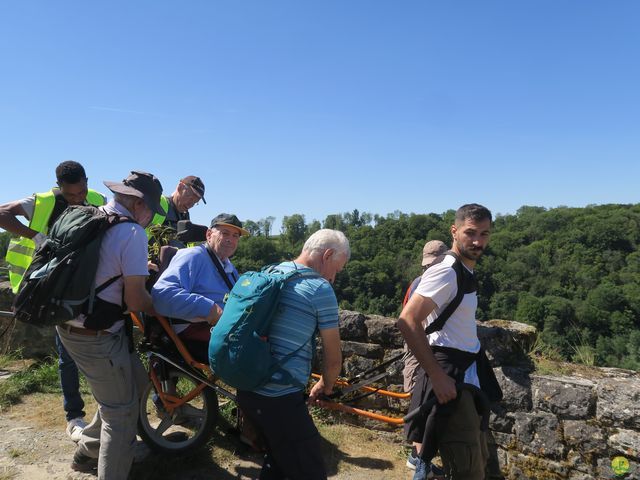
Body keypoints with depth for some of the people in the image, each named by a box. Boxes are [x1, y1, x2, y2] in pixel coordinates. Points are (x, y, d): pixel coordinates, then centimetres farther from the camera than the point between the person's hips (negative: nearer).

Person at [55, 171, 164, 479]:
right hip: (96, 336, -9)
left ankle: (87, 451, 36)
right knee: (121, 413, 7)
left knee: (136, 381, 23)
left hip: (70, 323, 9)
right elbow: (135, 300, -20)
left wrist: (136, 268, 32)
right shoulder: (132, 232, -19)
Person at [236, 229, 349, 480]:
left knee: (277, 460, 27)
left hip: (247, 388, 9)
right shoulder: (321, 289, -13)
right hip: (280, 397, -9)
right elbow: (333, 359, -6)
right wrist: (325, 387, 14)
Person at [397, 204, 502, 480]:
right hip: (450, 374, -10)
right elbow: (407, 321, -29)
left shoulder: (465, 272, 11)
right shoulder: (446, 272, -20)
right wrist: (437, 377, -26)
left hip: (469, 373, 10)